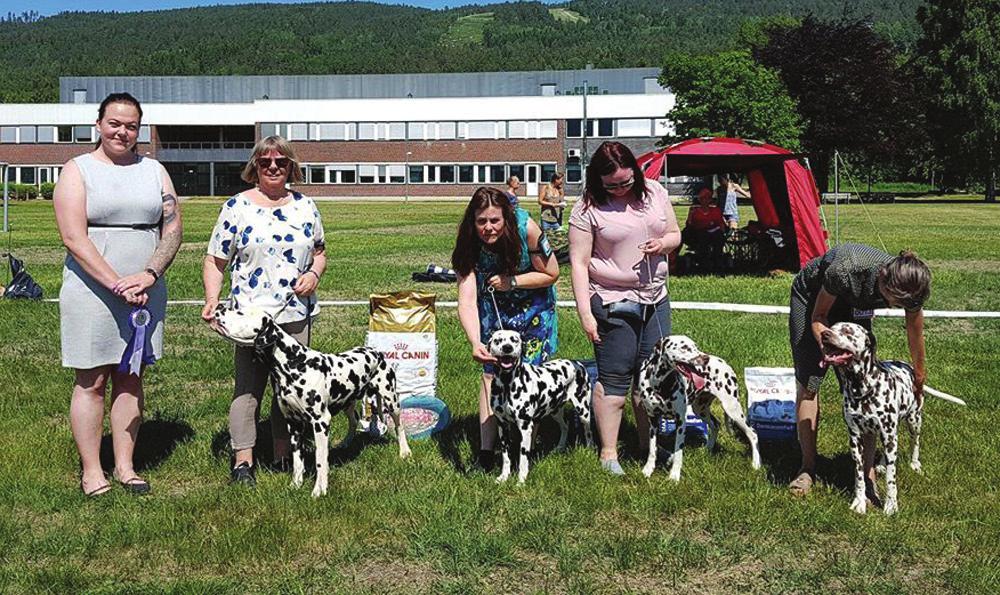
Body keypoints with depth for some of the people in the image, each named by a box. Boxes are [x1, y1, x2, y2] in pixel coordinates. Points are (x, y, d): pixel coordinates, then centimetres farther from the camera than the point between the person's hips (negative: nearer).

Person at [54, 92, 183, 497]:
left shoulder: (154, 171, 11)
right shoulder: (77, 171, -1)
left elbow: (172, 229, 4)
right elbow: (74, 239, -11)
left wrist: (148, 275, -12)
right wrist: (118, 285, -18)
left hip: (146, 291, 4)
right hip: (91, 292, -4)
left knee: (131, 379, 9)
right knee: (91, 382, 1)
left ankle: (125, 467, 18)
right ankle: (91, 472, 10)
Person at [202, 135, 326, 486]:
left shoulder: (305, 207, 10)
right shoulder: (237, 207, 1)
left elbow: (319, 252, 19)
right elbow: (215, 260, 1)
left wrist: (314, 273, -2)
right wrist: (211, 300, -12)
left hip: (297, 313, 3)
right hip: (251, 314, -3)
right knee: (248, 388, -3)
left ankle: (283, 455, 22)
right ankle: (243, 461, 5)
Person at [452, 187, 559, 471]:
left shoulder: (526, 229, -30)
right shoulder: (470, 245, -26)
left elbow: (551, 274, -16)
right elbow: (466, 301, -35)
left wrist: (512, 281, -25)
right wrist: (475, 343, -49)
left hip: (533, 303, -1)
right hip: (494, 307, 1)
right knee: (492, 372, -3)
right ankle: (486, 450, 2)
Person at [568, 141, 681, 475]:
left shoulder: (654, 193, 4)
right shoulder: (588, 209, -10)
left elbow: (675, 234, 15)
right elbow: (579, 262, -10)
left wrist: (663, 243, -9)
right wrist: (585, 312, -15)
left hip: (656, 300, 5)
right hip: (612, 305, -5)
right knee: (614, 379, -2)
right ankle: (608, 453, 9)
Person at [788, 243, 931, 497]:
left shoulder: (907, 288, -30)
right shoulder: (847, 269, -42)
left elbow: (916, 343, -9)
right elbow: (818, 317, -22)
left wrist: (919, 385, 5)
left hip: (853, 304, 3)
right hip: (812, 295, -3)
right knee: (807, 383, -7)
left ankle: (868, 472, -4)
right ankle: (808, 468, 4)